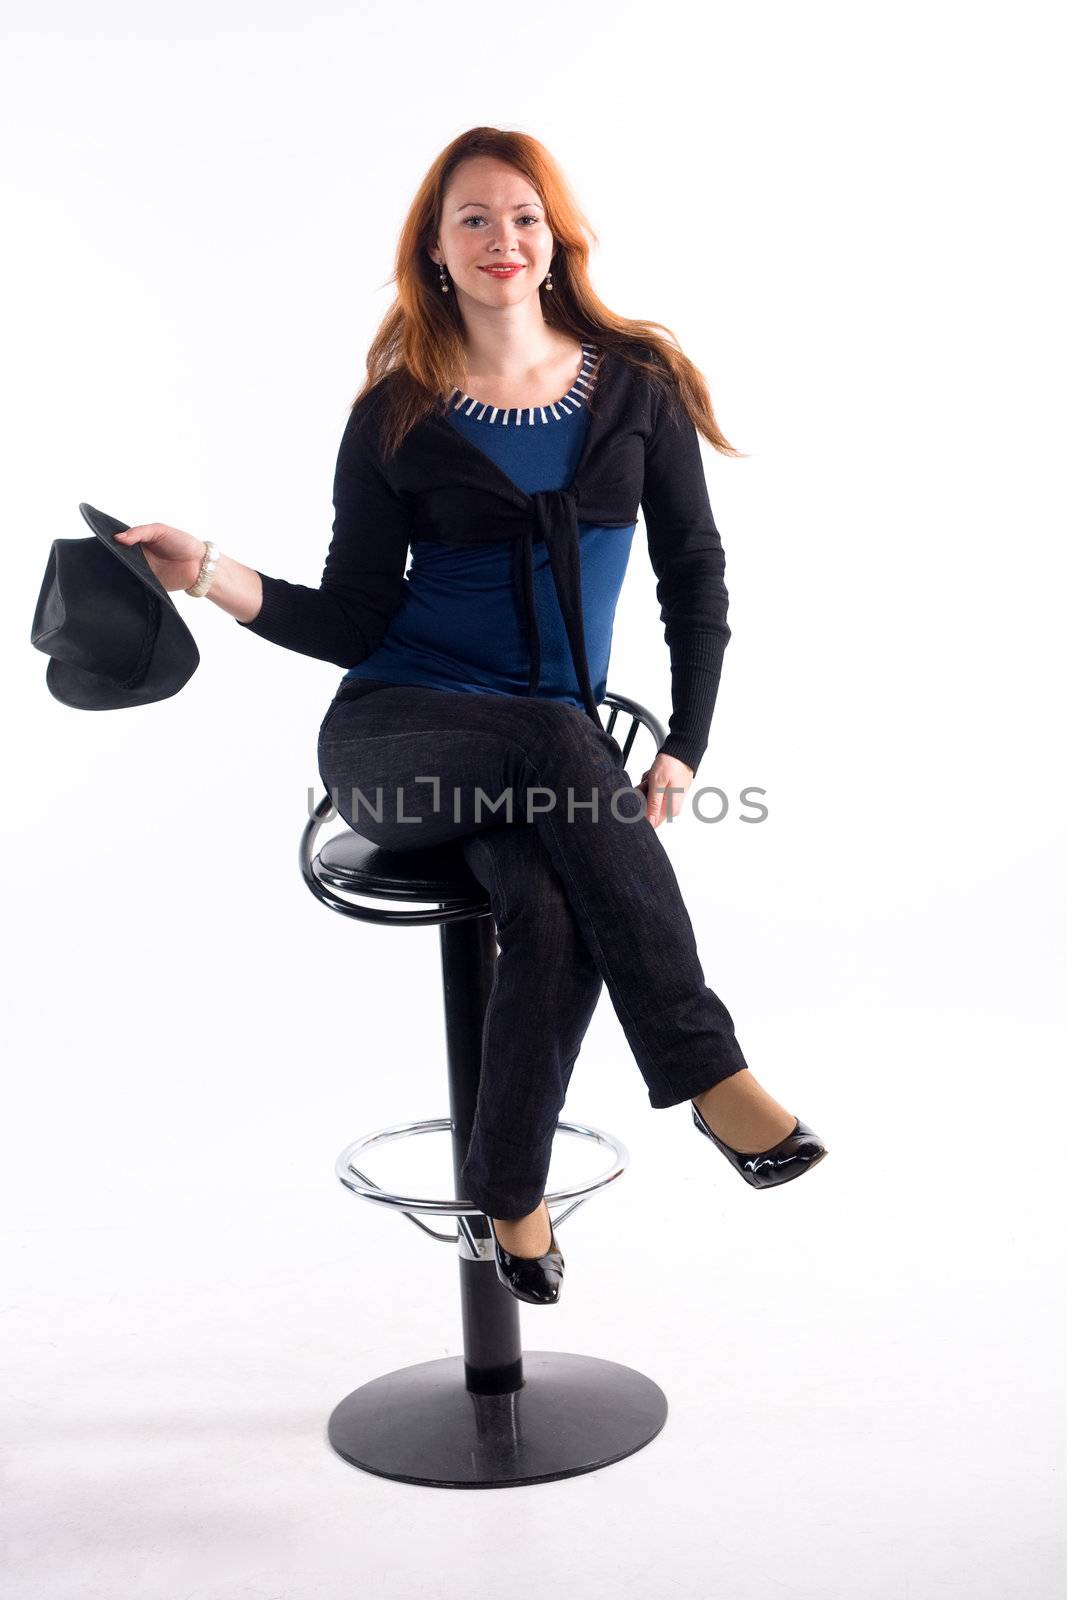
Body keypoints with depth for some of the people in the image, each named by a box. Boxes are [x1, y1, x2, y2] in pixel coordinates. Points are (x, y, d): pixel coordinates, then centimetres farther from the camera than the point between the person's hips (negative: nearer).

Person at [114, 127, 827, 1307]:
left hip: (552, 749, 2)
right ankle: (708, 1076, -26)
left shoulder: (637, 383, 7)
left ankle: (508, 1188, -11)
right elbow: (356, 623, 1)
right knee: (563, 741, -35)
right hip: (394, 741, -1)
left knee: (553, 903, -32)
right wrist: (214, 574, -14)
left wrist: (685, 747, -1)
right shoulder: (395, 416, 3)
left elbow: (696, 576, 9)